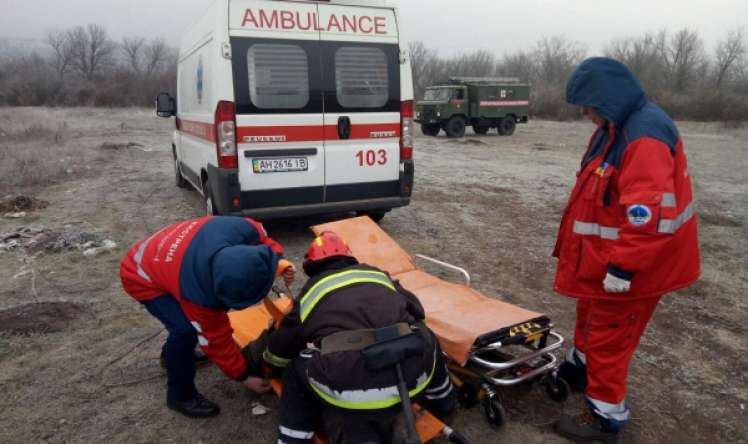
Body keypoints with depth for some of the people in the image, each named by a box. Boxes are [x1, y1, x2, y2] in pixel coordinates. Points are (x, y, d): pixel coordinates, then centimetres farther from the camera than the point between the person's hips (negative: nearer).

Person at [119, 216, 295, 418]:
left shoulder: (244, 230, -33)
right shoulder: (199, 293, -41)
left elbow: (264, 241, -6)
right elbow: (216, 340, -25)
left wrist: (280, 264, -22)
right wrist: (244, 377, -12)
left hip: (161, 255, 7)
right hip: (142, 278, -7)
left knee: (197, 320, 16)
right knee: (186, 329, -22)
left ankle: (172, 353, 43)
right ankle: (181, 396, 1)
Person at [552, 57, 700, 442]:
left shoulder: (645, 135, -26)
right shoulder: (619, 126, 8)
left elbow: (650, 214, -32)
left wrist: (623, 266, -28)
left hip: (629, 265, -10)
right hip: (606, 255, 10)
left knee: (608, 335, 3)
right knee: (591, 316, 26)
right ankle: (580, 367, 49)